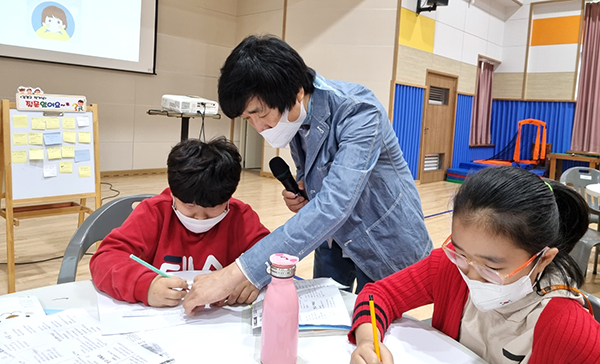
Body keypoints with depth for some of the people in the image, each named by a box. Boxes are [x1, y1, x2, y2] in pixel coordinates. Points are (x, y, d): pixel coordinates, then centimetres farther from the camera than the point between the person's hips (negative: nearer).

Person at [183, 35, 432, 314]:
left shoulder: (359, 112, -31)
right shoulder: (293, 115, -8)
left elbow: (333, 206, -43)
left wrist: (235, 273, -46)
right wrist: (299, 189, -13)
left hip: (386, 244, -6)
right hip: (334, 237, 6)